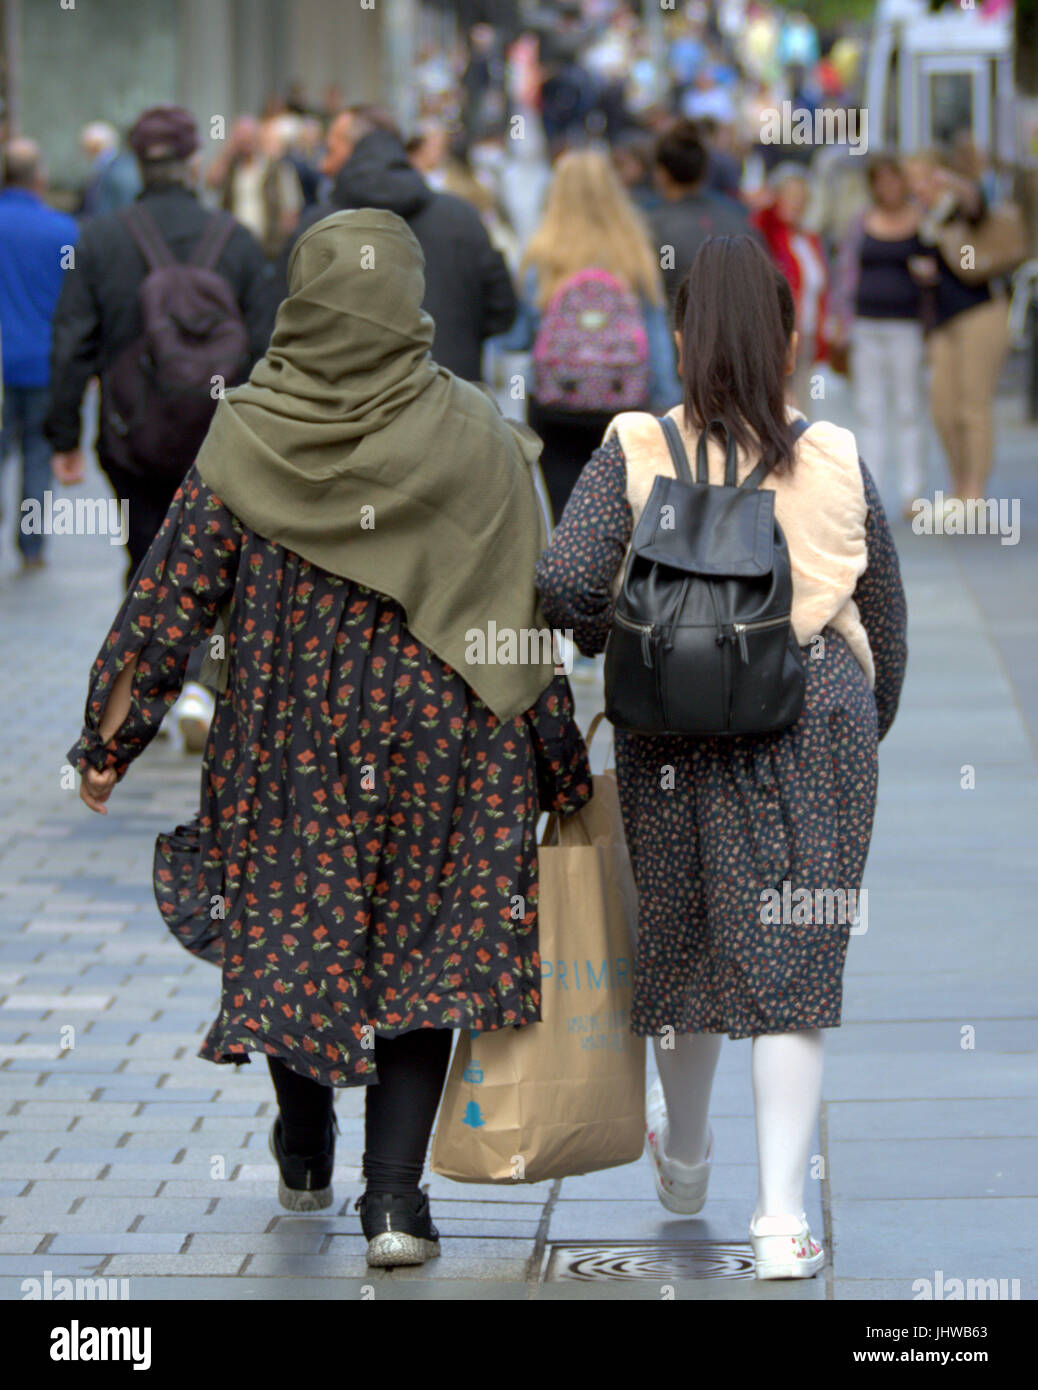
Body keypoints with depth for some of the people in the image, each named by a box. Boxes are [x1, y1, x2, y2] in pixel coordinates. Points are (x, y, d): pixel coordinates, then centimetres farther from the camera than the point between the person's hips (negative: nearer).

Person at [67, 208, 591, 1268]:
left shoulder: (246, 436, -7)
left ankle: (304, 1158, 35)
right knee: (422, 943, 6)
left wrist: (108, 740, 2)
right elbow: (524, 616, -6)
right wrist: (560, 768, 3)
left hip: (285, 739, 1)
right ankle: (392, 1198, -3)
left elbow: (172, 594, -6)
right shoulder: (474, 439, -8)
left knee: (290, 931, 18)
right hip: (435, 743, -1)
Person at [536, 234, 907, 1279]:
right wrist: (865, 731, 22)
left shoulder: (634, 454, -6)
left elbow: (564, 579, -16)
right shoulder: (837, 462, -1)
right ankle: (782, 1213, -7)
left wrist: (608, 639, 6)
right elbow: (885, 617, 7)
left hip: (675, 726, 1)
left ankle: (684, 1161, 40)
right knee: (792, 958, 0)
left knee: (685, 937, 18)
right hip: (819, 721, -1)